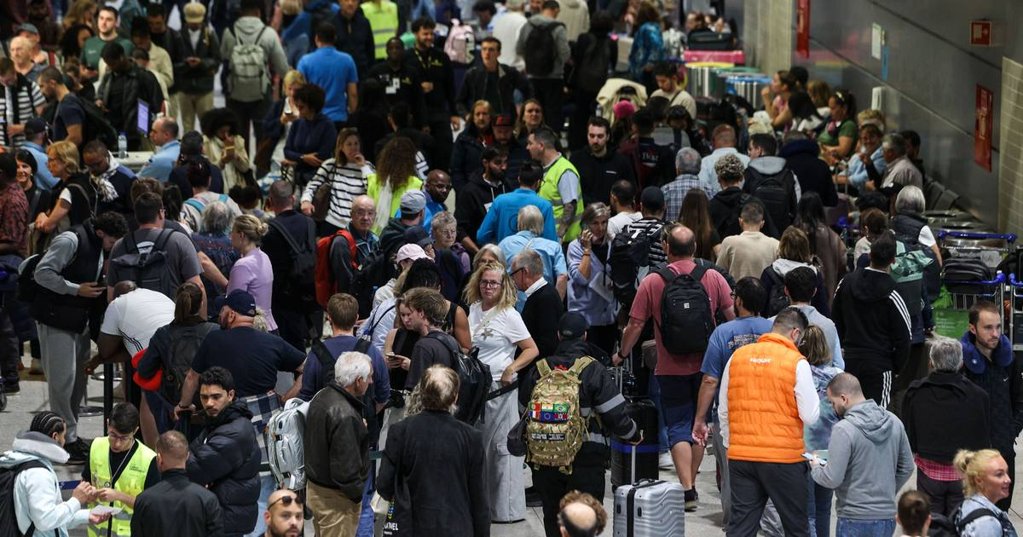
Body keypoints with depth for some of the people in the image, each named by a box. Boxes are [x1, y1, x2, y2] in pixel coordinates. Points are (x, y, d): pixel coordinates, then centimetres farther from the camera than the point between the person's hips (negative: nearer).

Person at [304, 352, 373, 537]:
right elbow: (345, 467, -27)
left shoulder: (321, 397, 3)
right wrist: (357, 494, -13)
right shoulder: (344, 415, -28)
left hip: (314, 487, 10)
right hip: (335, 496, -10)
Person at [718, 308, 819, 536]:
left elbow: (723, 412, 12)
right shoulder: (797, 363, -8)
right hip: (784, 457, -3)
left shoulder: (738, 356, 5)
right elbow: (810, 416, -8)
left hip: (740, 457, 4)